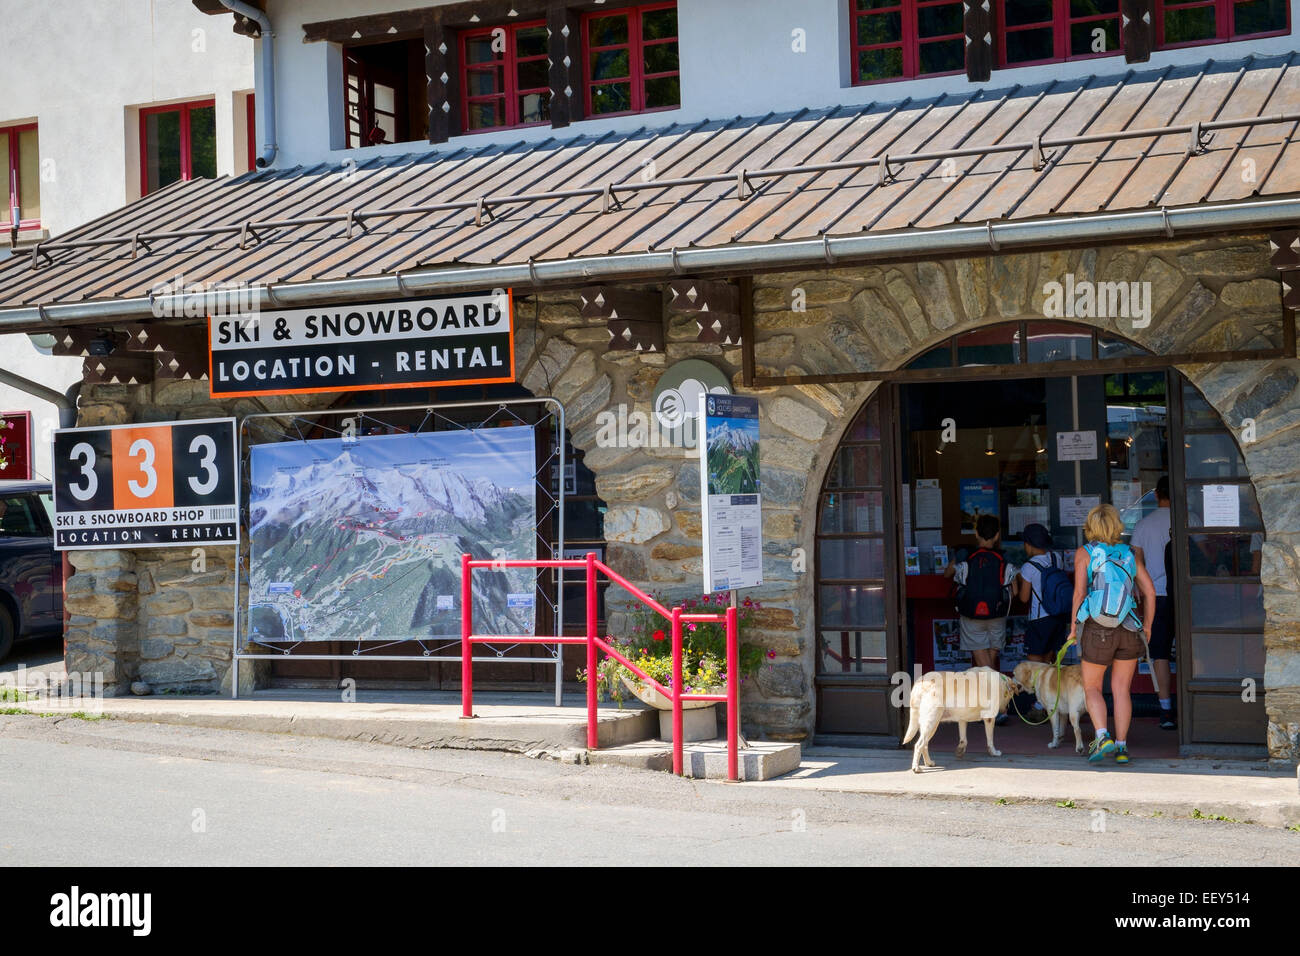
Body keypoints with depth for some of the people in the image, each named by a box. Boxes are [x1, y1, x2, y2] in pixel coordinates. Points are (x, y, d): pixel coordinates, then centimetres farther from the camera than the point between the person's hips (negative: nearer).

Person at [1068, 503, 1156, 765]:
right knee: (1121, 690, 10)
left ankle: (1103, 737, -9)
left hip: (1097, 628, -3)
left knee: (1092, 688, 10)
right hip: (1129, 629, 3)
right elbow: (1150, 592, 6)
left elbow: (1079, 592, -8)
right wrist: (1147, 628, 14)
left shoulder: (1085, 553, -1)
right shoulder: (1129, 554, 8)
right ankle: (1121, 746, 8)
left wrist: (1073, 627, -1)